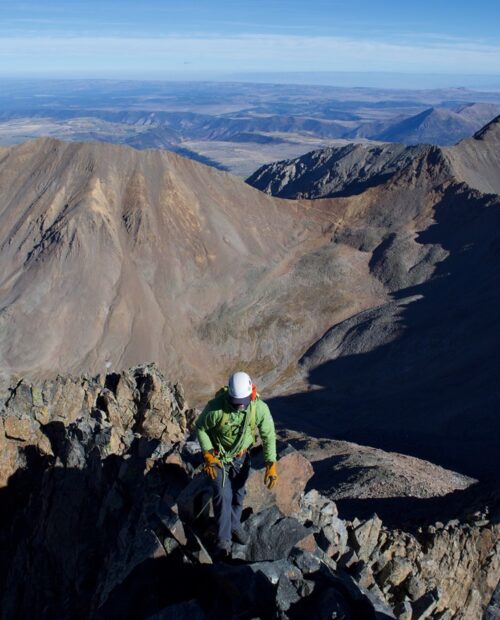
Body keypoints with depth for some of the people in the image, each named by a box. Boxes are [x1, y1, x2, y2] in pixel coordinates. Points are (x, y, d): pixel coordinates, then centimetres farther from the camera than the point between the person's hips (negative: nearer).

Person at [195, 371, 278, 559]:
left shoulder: (260, 408, -27)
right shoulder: (216, 407, -33)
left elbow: (269, 436, -14)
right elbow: (200, 427, -14)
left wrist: (271, 465, -20)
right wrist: (208, 455, -20)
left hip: (242, 457, 3)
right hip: (218, 456, -3)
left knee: (238, 493, 17)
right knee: (223, 496, -7)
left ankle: (234, 526, 42)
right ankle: (223, 540, 7)